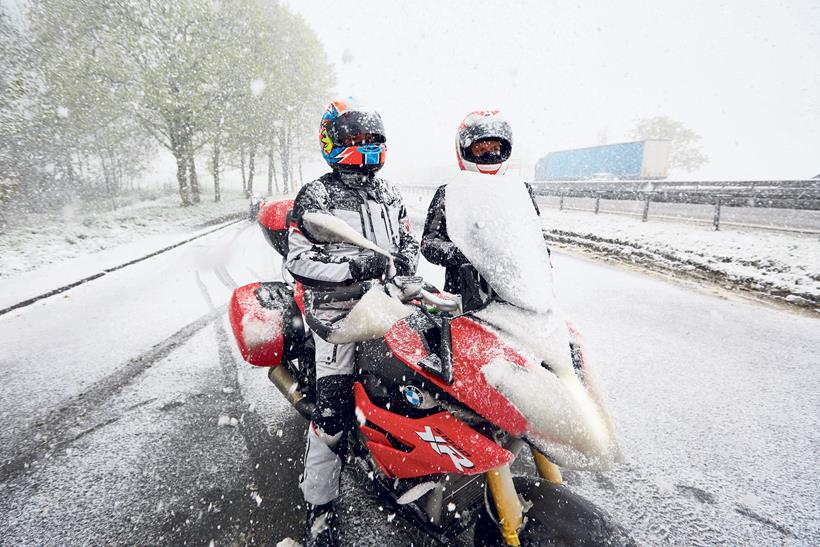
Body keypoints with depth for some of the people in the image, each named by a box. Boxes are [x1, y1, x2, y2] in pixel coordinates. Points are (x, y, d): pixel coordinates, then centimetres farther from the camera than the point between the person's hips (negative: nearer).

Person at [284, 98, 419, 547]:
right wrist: (353, 268, -19)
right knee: (332, 410, -3)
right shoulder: (314, 198, -1)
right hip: (339, 312, -5)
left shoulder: (389, 194, 16)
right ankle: (319, 503, 16)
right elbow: (298, 261, -7)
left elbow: (409, 241, 21)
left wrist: (406, 260, -2)